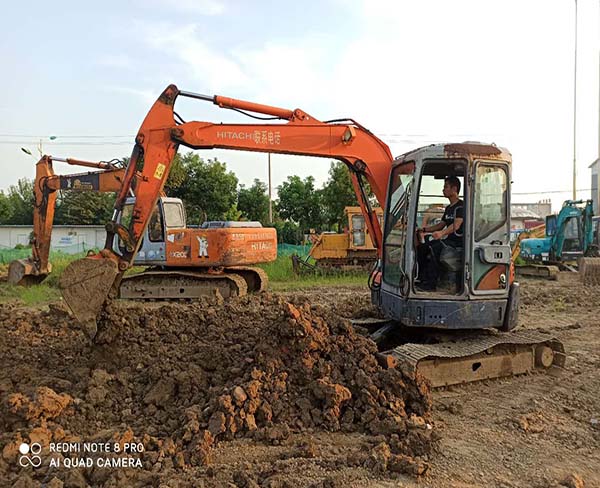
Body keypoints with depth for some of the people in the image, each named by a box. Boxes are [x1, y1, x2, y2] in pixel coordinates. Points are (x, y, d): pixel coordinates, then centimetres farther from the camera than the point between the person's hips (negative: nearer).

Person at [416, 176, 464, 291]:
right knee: (422, 247, -5)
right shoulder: (448, 208, 20)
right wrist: (425, 229, 10)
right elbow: (441, 225, 24)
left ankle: (431, 284, -31)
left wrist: (441, 233, -40)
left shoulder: (461, 206, -11)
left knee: (434, 247, -32)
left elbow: (456, 226, -25)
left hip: (458, 241, -9)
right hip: (448, 240, 9)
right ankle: (422, 278, -2)